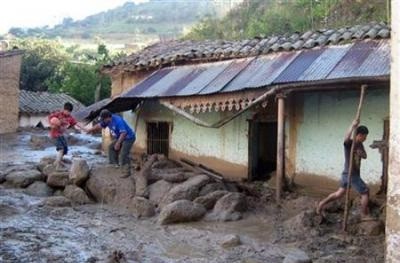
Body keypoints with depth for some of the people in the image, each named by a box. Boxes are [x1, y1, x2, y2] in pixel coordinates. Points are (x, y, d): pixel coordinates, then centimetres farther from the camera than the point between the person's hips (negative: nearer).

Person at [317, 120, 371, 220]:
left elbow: (365, 156, 12)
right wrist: (353, 126, -52)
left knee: (339, 193, 16)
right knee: (365, 192, -1)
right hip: (350, 174, -9)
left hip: (355, 174, 9)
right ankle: (365, 215, 11)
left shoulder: (360, 144, 9)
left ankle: (322, 203, 23)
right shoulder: (349, 143, -17)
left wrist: (361, 153, -12)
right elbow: (346, 138, -41)